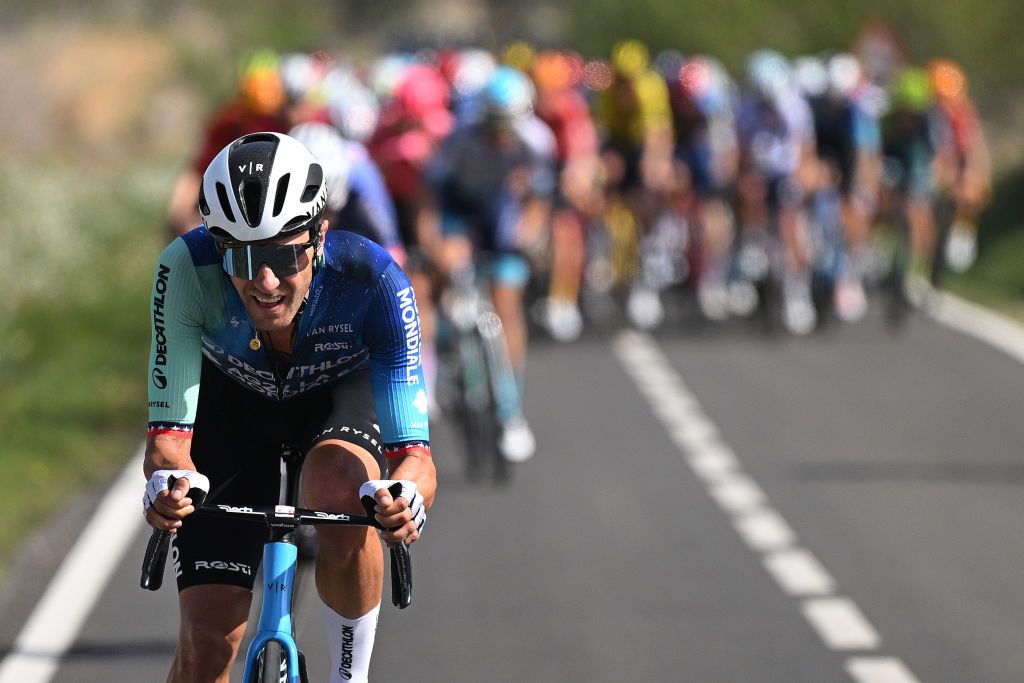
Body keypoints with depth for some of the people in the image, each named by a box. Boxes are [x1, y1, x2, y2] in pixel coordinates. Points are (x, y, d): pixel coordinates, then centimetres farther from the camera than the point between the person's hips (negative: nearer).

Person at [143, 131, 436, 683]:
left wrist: (404, 497, -61)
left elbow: (415, 456, -37)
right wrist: (167, 481, -58)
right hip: (232, 401, 1)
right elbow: (168, 432, -35)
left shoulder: (374, 282, -37)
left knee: (340, 495, -36)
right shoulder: (186, 269, -36)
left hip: (341, 392, -1)